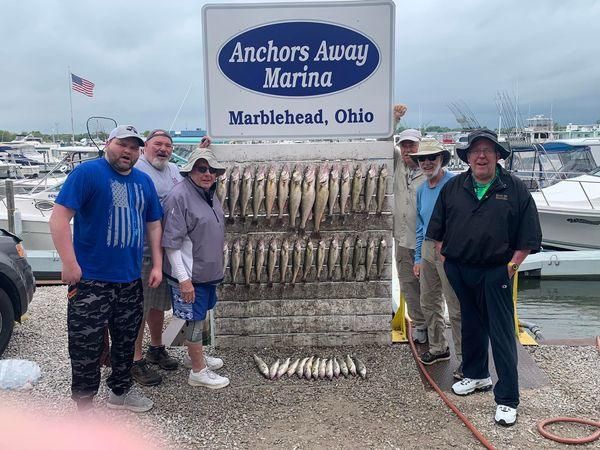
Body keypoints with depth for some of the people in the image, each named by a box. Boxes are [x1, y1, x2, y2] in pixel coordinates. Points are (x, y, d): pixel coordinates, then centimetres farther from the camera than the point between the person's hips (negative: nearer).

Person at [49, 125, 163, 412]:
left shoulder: (144, 181, 10)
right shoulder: (87, 173, -10)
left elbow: (153, 225, 16)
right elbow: (59, 217, -15)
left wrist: (157, 265, 10)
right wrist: (70, 264, -19)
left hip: (131, 280, 7)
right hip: (90, 280, -6)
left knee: (126, 341, 19)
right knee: (86, 345, 2)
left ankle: (120, 391, 38)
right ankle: (84, 406, 18)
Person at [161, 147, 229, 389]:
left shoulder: (209, 194, 9)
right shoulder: (179, 196, -19)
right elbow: (172, 242, -22)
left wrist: (216, 267, 24)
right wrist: (183, 278, -24)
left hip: (208, 270, 9)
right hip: (189, 274, -8)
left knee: (200, 316, 21)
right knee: (194, 319, 2)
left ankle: (197, 355, 39)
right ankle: (198, 371, 14)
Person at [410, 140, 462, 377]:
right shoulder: (421, 189, 13)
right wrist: (418, 258, 16)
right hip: (428, 248, 8)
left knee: (456, 308, -3)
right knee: (429, 303, 16)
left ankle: (466, 359, 7)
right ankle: (438, 348, 33)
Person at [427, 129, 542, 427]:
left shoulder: (514, 189, -3)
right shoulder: (453, 187, 5)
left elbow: (528, 235, -1)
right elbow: (437, 228, 13)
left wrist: (513, 264, -7)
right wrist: (444, 256, 7)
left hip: (495, 273, -4)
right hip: (458, 271, 4)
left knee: (502, 335, -2)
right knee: (471, 327, 19)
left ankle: (507, 399, 6)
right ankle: (476, 376, 39)